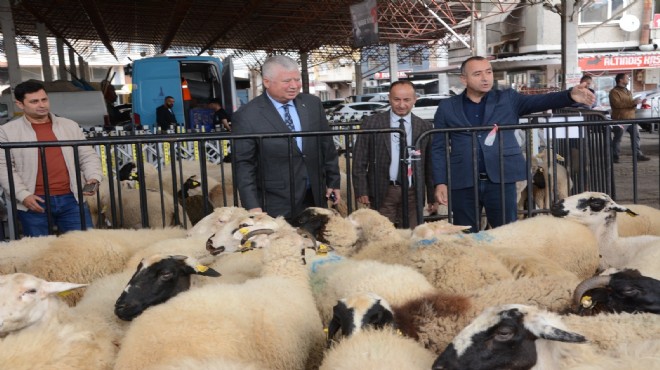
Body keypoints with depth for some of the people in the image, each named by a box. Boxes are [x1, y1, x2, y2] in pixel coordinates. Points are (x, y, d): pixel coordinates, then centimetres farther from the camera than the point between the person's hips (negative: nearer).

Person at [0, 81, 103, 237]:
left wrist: (93, 178, -6)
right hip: (34, 202, -2)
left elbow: (88, 156, 13)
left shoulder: (70, 125, 12)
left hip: (72, 199, 2)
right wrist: (23, 195, -12)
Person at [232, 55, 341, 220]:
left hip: (315, 199, 5)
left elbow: (327, 147, 10)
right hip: (277, 206, -4)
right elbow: (243, 164, -10)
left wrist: (333, 182, 10)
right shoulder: (246, 116, -11)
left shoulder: (313, 104, 3)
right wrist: (252, 206, -16)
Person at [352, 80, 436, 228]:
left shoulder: (425, 127, 6)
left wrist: (433, 197, 11)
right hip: (383, 192, -2)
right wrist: (362, 191, -4)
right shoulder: (372, 123, 1)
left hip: (413, 193, 2)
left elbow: (430, 164, 11)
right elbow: (359, 161, 2)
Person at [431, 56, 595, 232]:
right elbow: (439, 149, 5)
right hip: (463, 183, 0)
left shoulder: (507, 99, 8)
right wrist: (440, 183, -3)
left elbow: (539, 101, -6)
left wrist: (570, 95, -25)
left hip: (501, 179, 0)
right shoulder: (447, 107, 6)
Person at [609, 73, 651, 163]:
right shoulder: (614, 92, -7)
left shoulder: (628, 91, 21)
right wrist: (633, 102, -21)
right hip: (620, 119, -8)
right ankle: (615, 157, 2)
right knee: (617, 139, -4)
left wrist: (636, 103, 5)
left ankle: (638, 154, 15)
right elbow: (617, 104, -21)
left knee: (636, 136, 8)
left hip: (630, 119, 8)